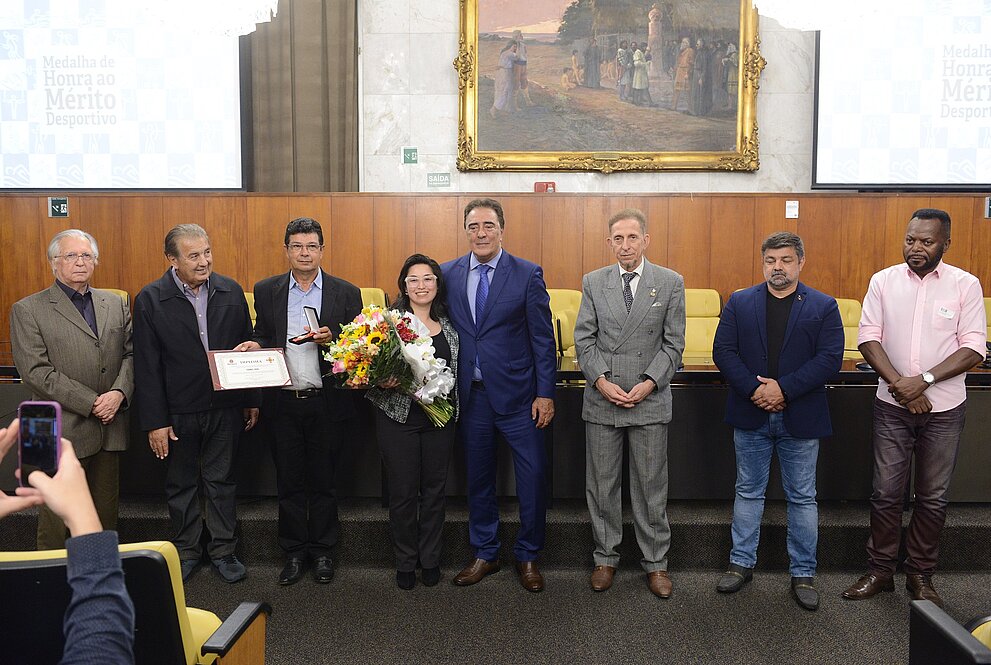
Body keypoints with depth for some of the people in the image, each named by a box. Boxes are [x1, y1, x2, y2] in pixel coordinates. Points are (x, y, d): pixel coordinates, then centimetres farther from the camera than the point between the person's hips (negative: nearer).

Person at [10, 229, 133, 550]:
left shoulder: (116, 304, 11)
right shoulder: (27, 310, -4)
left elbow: (131, 353, 6)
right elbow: (36, 372, -12)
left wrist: (119, 393, -12)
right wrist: (92, 403, -15)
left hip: (110, 429, 4)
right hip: (62, 433, -4)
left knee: (106, 512, 15)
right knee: (57, 520, 7)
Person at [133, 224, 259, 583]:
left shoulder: (231, 292, -1)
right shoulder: (150, 300, -9)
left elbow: (247, 346, 6)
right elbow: (147, 367, -8)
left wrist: (251, 401, 7)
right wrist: (155, 422, -9)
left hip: (225, 408, 2)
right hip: (178, 411, -1)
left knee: (221, 480, 13)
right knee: (181, 484, 15)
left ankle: (223, 549, 28)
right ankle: (186, 550, 32)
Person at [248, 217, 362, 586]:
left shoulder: (346, 293, 2)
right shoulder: (266, 291, 7)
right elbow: (262, 339, 13)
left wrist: (331, 339, -17)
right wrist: (254, 345, -9)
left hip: (326, 402, -1)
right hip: (282, 402, 1)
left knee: (323, 480, 9)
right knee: (289, 480, 10)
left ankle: (322, 550, 25)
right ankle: (293, 551, 25)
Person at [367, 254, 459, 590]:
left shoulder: (448, 325, 7)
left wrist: (450, 405, 8)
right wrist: (384, 382, -22)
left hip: (439, 416, 3)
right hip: (398, 416, -3)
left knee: (435, 488, 11)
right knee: (403, 491, 4)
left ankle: (430, 560, 26)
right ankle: (405, 563, 21)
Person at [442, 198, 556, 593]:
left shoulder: (527, 275, -4)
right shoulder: (448, 274, 4)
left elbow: (543, 338, -4)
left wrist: (545, 393, -8)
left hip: (517, 394, -2)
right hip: (470, 394, 3)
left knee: (533, 475, 2)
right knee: (478, 476, 14)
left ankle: (528, 556, 22)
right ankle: (485, 553, 30)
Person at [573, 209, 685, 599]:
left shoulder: (671, 283, 1)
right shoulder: (593, 282, 5)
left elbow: (674, 343, -1)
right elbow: (584, 339, 2)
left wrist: (648, 384, -12)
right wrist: (601, 381, -10)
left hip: (650, 401, -1)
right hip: (602, 400, 2)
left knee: (651, 486, 8)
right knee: (602, 484, 10)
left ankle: (655, 563, 22)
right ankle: (605, 557, 25)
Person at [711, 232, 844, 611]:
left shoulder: (823, 307, 1)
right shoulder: (739, 303, 4)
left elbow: (830, 358, -9)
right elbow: (723, 351, -3)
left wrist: (784, 389, -18)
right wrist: (753, 389, -16)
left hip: (800, 418, -1)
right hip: (750, 414, 1)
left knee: (802, 497, 9)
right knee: (748, 492, 12)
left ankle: (803, 573, 22)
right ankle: (741, 563, 24)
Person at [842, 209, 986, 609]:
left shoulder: (965, 285, -3)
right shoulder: (883, 281, 0)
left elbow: (973, 348, -8)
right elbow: (868, 338, -4)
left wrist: (923, 380, -20)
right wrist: (900, 385, -16)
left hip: (943, 409, 0)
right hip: (892, 406, 1)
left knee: (933, 497, 10)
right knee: (886, 492, 6)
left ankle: (920, 575, 26)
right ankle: (880, 570, 21)